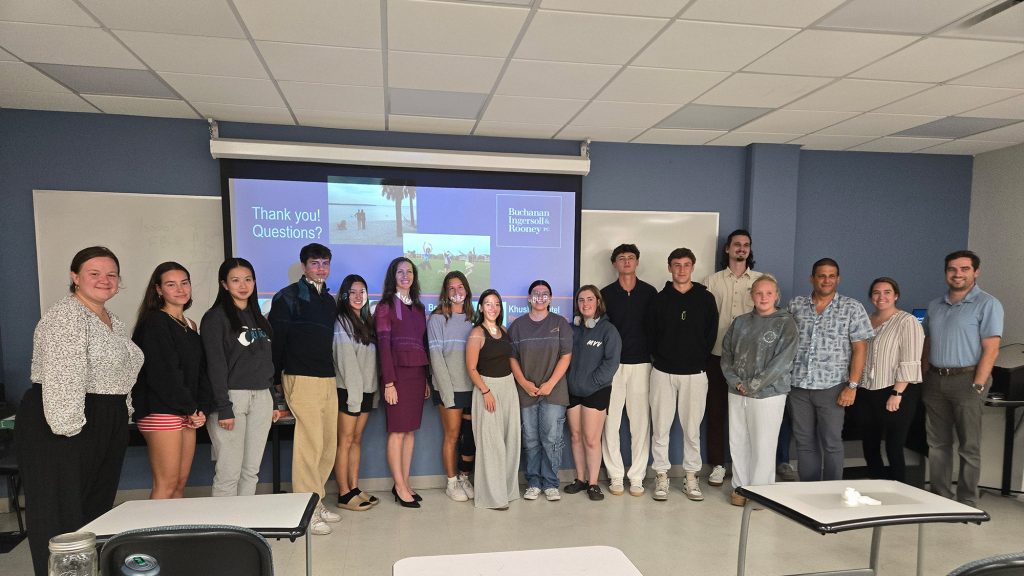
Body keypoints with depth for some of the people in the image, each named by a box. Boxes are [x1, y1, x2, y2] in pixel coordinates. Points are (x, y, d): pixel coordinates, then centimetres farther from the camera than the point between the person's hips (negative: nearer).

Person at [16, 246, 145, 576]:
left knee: (99, 506, 15)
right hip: (70, 422, -9)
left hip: (109, 424, 9)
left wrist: (122, 418, 18)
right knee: (63, 512, -3)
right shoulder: (65, 317, -13)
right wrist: (69, 425, -24)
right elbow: (62, 378, -21)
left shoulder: (113, 322, 16)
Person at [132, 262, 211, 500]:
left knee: (181, 483, 9)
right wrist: (191, 408, -9)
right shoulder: (155, 322, -7)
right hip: (161, 411, -7)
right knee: (166, 485, -6)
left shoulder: (190, 326, 16)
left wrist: (201, 408, 0)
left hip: (189, 414, 7)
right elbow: (162, 373, -15)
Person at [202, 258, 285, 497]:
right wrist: (223, 408, -16)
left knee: (251, 471, 8)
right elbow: (216, 365, -10)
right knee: (229, 472, -6)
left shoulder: (259, 319, 17)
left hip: (261, 398, 6)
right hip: (232, 397, -6)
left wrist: (276, 401, 14)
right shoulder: (215, 317, -3)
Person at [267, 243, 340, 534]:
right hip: (302, 379, -7)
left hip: (327, 378, 7)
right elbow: (275, 339, -6)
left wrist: (331, 371, 14)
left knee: (329, 444, 10)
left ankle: (316, 501, 23)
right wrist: (277, 378, -6)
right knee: (310, 444, -7)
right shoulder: (288, 297, -5)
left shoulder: (329, 300, 16)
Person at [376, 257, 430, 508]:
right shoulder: (386, 306, -2)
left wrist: (426, 379, 11)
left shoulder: (418, 307, 16)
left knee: (411, 430, 8)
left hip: (417, 373, 6)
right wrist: (389, 382, -15)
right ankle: (400, 486, 6)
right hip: (398, 373, -6)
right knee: (397, 431, -1)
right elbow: (384, 345, -9)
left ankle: (404, 483, 16)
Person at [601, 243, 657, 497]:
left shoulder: (649, 292, 5)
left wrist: (654, 357, 2)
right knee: (611, 421, 1)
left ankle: (637, 477, 12)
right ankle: (615, 475, 12)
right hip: (612, 364, 0)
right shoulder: (606, 294, 5)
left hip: (641, 364, 0)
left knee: (640, 421, 2)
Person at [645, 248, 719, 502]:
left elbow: (711, 334, 6)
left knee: (692, 428, 6)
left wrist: (699, 359, 1)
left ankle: (691, 478, 19)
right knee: (660, 427, 3)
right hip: (663, 372, 0)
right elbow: (651, 335, 6)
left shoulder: (706, 298, 4)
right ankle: (661, 476, 15)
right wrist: (661, 358, 0)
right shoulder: (659, 299, 4)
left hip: (694, 373, 0)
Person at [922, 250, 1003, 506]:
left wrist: (977, 387, -17)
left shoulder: (987, 304, -5)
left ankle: (967, 502, 12)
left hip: (966, 379, -5)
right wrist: (925, 378, 10)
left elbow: (991, 349, -11)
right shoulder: (935, 305, 13)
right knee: (937, 443, 11)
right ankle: (939, 496, 21)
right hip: (935, 380, 6)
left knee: (969, 446, 2)